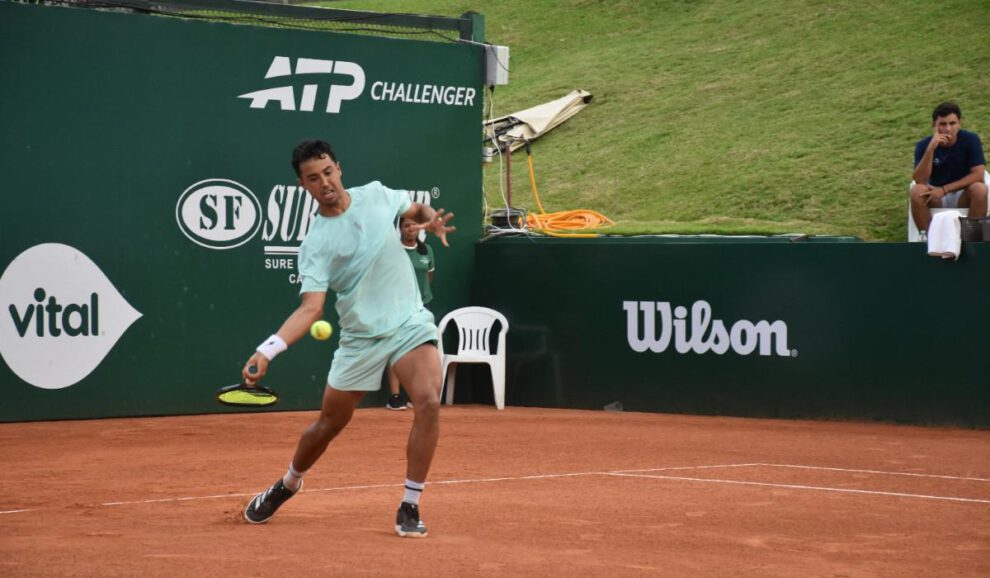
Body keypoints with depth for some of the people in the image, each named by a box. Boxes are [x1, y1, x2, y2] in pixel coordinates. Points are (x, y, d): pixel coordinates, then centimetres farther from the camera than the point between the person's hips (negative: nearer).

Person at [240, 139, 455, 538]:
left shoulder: (376, 195, -1)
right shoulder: (315, 244, -13)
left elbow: (416, 210, 19)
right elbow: (310, 308, -20)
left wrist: (431, 219, -6)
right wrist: (267, 350, -35)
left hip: (410, 325, 1)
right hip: (361, 338, -1)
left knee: (428, 403, -24)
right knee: (328, 425, 13)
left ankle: (409, 508, -12)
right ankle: (288, 485, 45)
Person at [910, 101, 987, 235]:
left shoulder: (970, 140, -12)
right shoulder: (923, 145, -11)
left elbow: (978, 175, -18)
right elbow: (920, 181, -22)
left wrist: (945, 189, -24)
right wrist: (931, 148, -34)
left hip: (963, 195, 0)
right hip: (936, 196, 0)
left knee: (980, 189, -32)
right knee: (917, 191, -30)